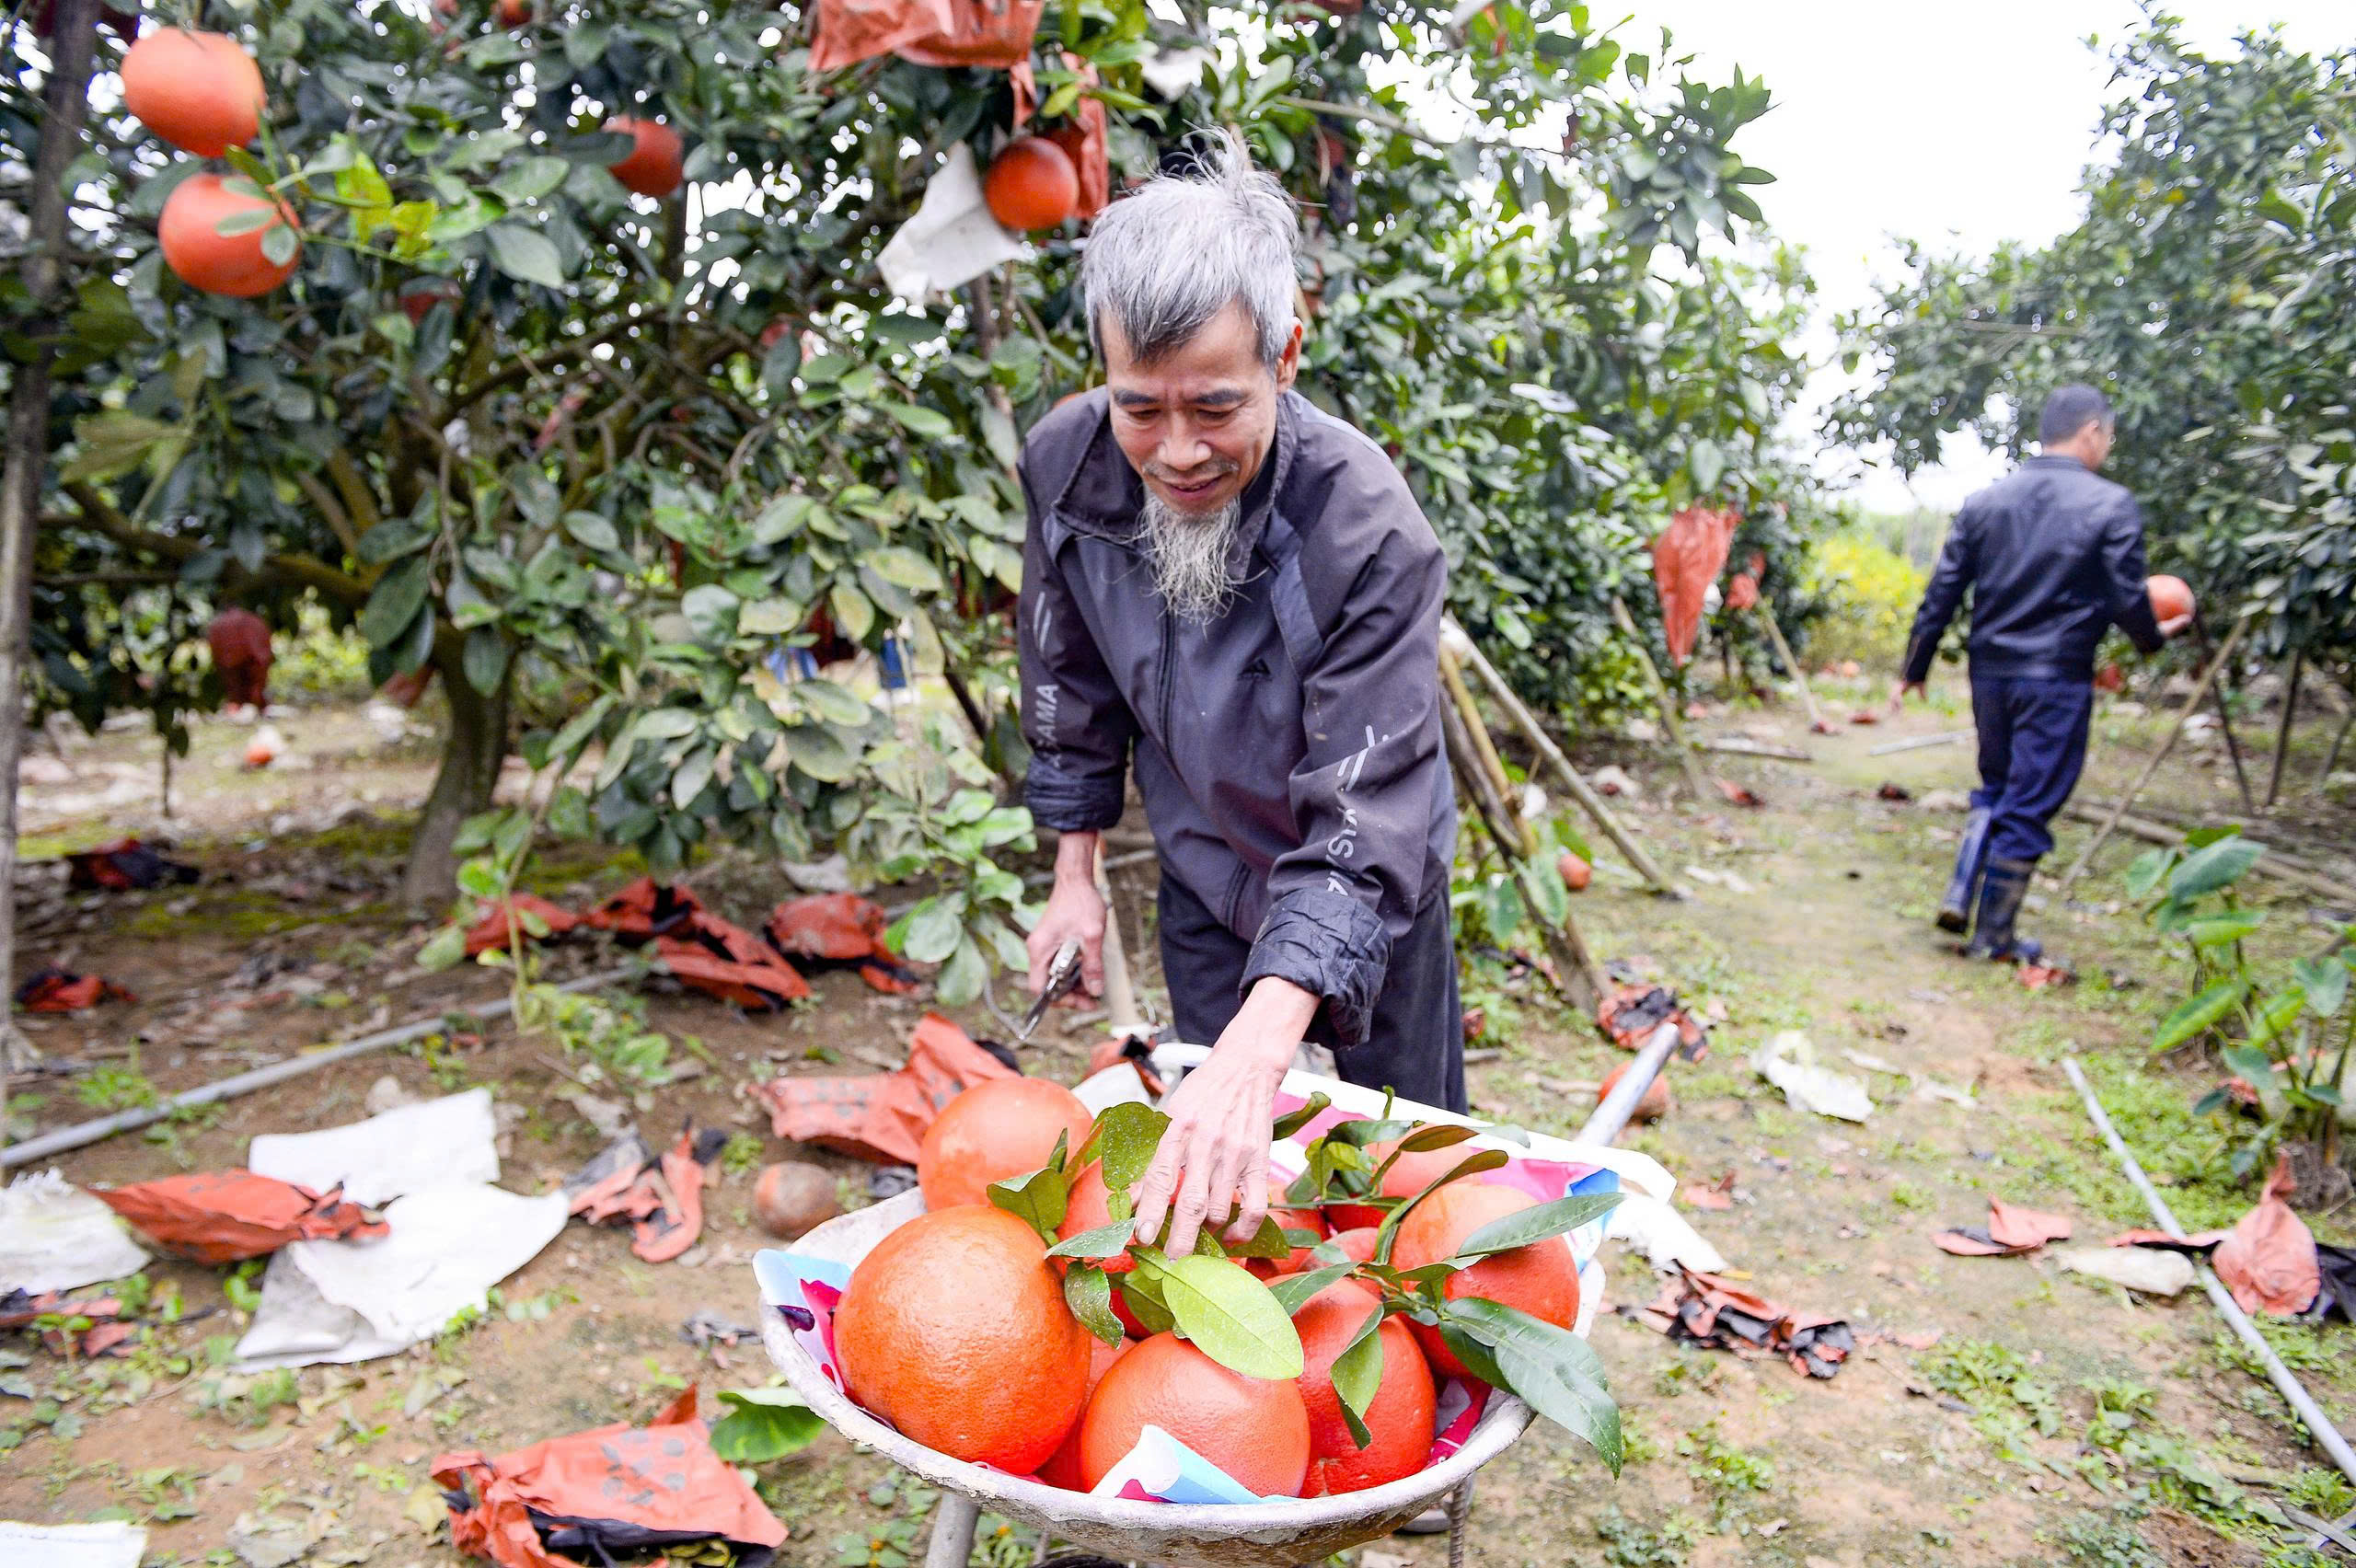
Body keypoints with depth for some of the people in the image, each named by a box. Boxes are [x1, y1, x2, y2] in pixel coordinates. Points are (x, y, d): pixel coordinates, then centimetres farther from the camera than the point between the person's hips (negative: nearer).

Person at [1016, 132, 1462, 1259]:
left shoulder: (1370, 533, -35)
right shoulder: (1065, 463, -20)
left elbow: (1364, 828, -40)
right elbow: (1074, 686, -2)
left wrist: (1256, 1055, -52)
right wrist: (1075, 875, 2)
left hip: (1369, 879, -3)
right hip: (1203, 867, 4)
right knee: (1203, 1163, 16)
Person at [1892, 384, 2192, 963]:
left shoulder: (1985, 502, 4)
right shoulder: (2110, 505, -8)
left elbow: (1941, 593, 4)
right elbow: (2127, 599, -6)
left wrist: (1914, 669, 11)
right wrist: (2155, 637, 16)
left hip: (1990, 671, 5)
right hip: (2057, 677, -4)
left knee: (1995, 789, 22)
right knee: (2029, 805, 4)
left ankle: (1958, 897, 10)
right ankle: (1993, 934, 11)